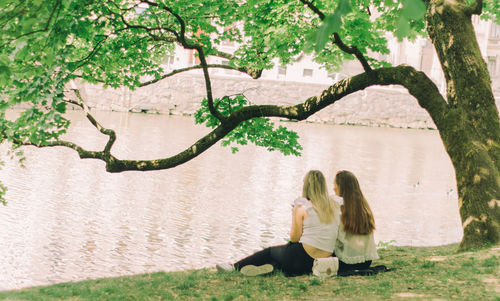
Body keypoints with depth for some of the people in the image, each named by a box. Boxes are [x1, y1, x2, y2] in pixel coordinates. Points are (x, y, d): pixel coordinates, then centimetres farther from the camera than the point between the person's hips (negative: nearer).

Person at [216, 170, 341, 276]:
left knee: (270, 252, 20)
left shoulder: (302, 207, -8)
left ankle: (235, 267, 29)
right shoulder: (335, 206, 7)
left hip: (304, 259, -5)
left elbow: (294, 238, -4)